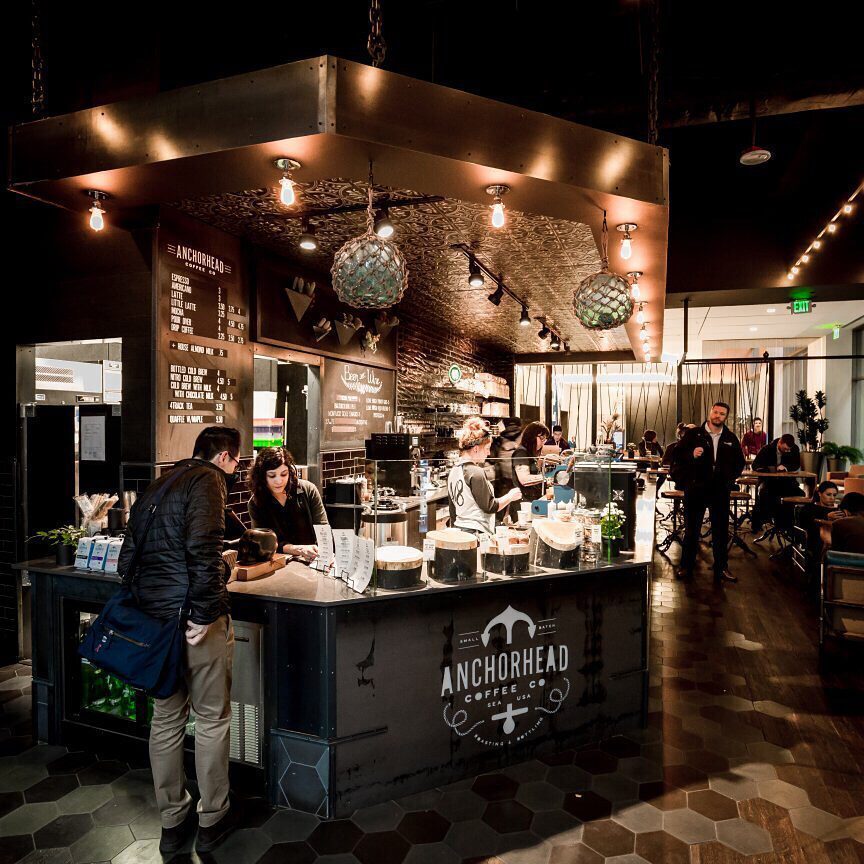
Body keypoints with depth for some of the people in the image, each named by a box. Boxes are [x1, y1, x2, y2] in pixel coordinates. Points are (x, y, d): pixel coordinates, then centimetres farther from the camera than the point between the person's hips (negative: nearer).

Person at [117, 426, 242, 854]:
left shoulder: (156, 486, 15)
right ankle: (212, 820, 25)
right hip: (194, 621, -8)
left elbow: (127, 557, 17)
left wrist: (142, 607, 21)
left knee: (166, 718, 18)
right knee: (212, 719, 9)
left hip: (153, 619, 8)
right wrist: (204, 613, -20)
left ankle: (172, 821, 32)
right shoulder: (207, 480, -11)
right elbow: (203, 548, -25)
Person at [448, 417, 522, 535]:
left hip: (458, 529, 9)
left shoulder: (453, 471, 9)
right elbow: (490, 507, -11)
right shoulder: (476, 473, -16)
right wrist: (510, 496, 1)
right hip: (476, 532, -9)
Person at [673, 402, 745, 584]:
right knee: (692, 529, 6)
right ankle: (686, 567, 17)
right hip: (696, 489, -2)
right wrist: (691, 455, -18)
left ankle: (721, 568, 19)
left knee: (721, 530, 7)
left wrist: (730, 479, 8)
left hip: (720, 491, 2)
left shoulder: (731, 438, 9)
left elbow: (740, 461, 20)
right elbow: (677, 455, 0)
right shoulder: (693, 434, 1)